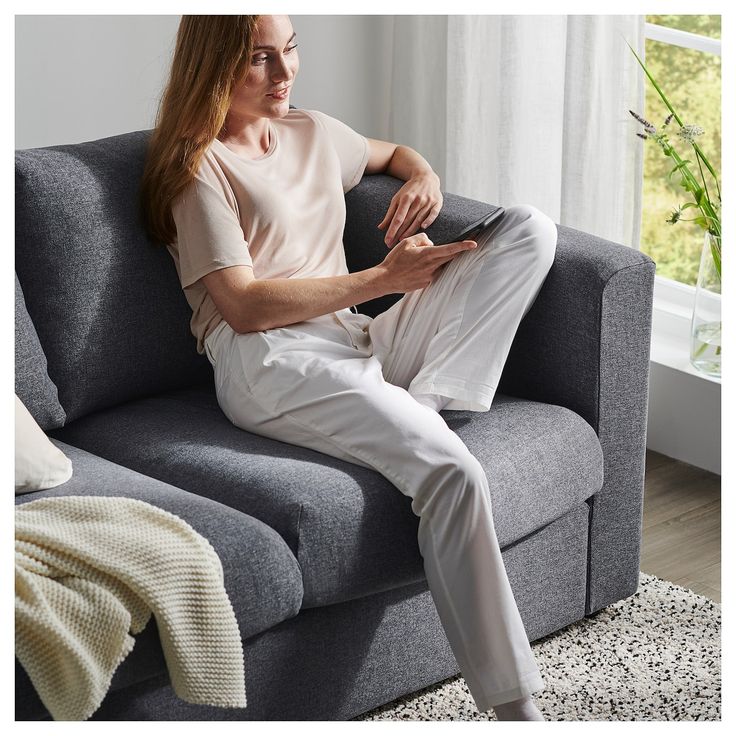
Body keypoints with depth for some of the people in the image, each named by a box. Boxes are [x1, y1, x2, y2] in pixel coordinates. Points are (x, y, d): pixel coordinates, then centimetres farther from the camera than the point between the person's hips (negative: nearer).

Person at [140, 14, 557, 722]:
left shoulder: (314, 133, 22)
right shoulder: (198, 164, 2)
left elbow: (395, 152, 43)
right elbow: (245, 305, -9)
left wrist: (424, 177, 17)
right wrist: (382, 278, -9)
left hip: (360, 345, 8)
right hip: (271, 363, -8)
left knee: (531, 227, -6)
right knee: (452, 472, -33)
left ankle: (424, 403, -23)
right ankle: (514, 706, -31)